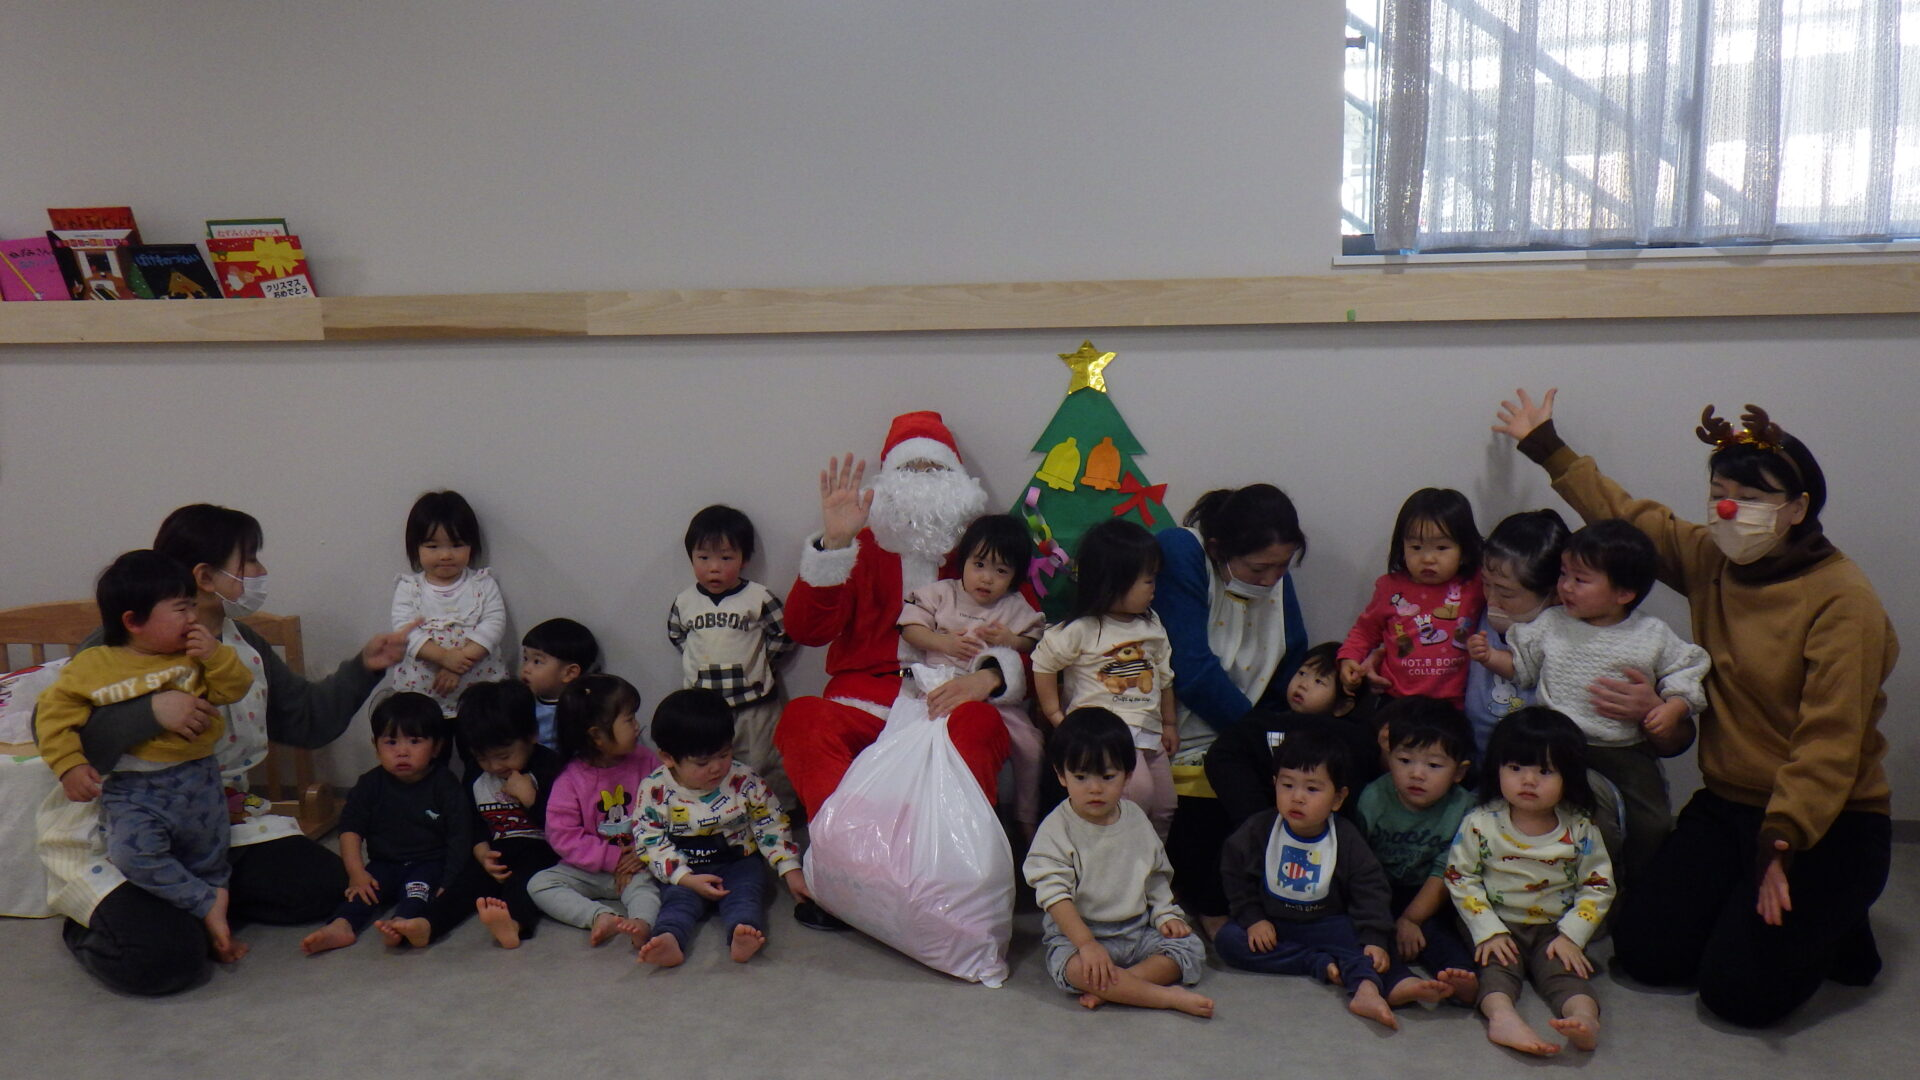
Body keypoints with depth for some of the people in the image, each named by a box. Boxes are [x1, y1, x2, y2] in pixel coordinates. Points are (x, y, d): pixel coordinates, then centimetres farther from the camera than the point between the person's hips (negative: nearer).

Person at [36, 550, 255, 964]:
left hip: (198, 780, 3)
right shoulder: (91, 667, -5)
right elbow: (54, 712, -3)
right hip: (134, 790, -3)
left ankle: (216, 933, 33)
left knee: (208, 862, 13)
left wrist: (215, 655, -15)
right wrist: (69, 765, -13)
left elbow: (236, 689, 2)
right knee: (133, 852, -28)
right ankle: (210, 902, -12)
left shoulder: (194, 659, 4)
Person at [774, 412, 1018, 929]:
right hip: (866, 699, 1)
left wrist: (988, 676, -16)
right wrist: (833, 543, -11)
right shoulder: (865, 547, 15)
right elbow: (807, 629, 1)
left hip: (952, 700, -1)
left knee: (979, 724, -35)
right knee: (802, 718, -29)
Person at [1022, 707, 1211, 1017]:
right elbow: (1055, 895, -19)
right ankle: (1169, 996, -30)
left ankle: (1107, 990, -26)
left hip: (1138, 929, 5)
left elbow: (1157, 874, 17)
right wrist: (1087, 943, -30)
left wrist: (1165, 913, 1)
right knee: (1077, 968, -35)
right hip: (1077, 931, -5)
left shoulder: (1136, 818, 4)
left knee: (1191, 947, -14)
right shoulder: (1057, 829, -12)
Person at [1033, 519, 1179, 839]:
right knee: (1138, 789, -26)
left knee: (1164, 809, 7)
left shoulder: (1151, 624, 10)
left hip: (1149, 731, 7)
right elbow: (1043, 665, -5)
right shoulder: (1081, 630, -11)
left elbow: (1164, 675, 18)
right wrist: (1056, 715, -6)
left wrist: (1170, 723, 18)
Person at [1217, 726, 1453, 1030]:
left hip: (1326, 923, 0)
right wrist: (1252, 918, -11)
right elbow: (1234, 876, 0)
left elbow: (1370, 891, -7)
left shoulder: (1347, 839, -8)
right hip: (1270, 925, 0)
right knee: (1227, 939, -26)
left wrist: (1375, 939, -19)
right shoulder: (1257, 831, -9)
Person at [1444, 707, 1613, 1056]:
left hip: (1555, 930, 1)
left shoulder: (1580, 830, -1)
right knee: (1497, 964, -27)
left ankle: (1585, 1017, -50)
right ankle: (1501, 1015, -50)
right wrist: (1488, 931, -13)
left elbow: (1598, 886, 3)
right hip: (1498, 926, 0)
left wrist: (1571, 935, -9)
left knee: (1564, 969, -25)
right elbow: (1460, 878, -4)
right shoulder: (1480, 823, -5)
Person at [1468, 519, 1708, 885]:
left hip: (1626, 749, 0)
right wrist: (1490, 656, -6)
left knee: (1652, 826, 1)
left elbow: (1684, 674, 3)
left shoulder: (1652, 636, -3)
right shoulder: (1551, 624, 1)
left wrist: (1673, 708, -14)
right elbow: (1521, 666, 10)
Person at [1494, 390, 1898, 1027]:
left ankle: (1835, 931, 15)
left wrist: (1783, 843, -32)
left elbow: (1830, 742, -23)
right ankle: (1752, 911, 23)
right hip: (1727, 805, 6)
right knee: (1644, 952, -4)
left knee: (1740, 989, -15)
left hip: (1829, 824, -6)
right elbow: (1632, 518, 19)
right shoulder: (1709, 561, 2)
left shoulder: (1842, 599, -18)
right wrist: (1547, 449, 22)